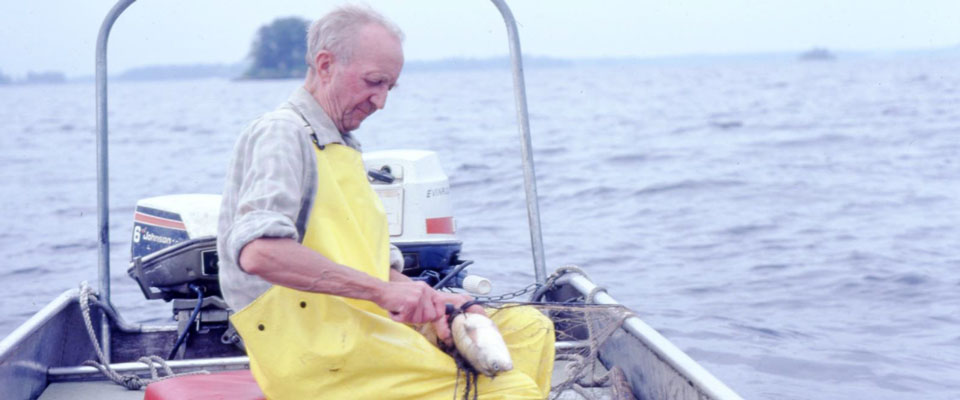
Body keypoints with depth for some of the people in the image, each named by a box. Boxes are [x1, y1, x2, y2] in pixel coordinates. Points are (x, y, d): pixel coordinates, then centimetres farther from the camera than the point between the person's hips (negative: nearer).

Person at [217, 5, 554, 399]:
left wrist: (429, 301, 1)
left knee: (527, 327, 7)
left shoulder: (344, 149, 23)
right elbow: (258, 251, -26)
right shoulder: (281, 134, -7)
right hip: (319, 350, -10)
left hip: (371, 326, 10)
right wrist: (382, 290, -24)